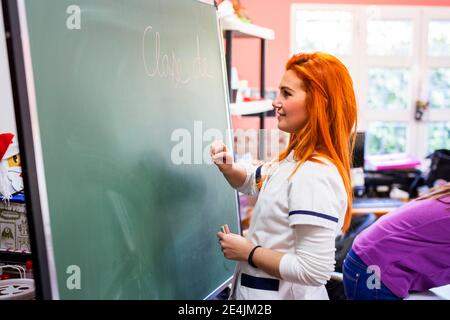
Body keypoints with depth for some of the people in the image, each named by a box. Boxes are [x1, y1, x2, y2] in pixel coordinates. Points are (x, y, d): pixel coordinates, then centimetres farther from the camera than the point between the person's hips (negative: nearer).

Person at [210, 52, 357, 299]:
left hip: (283, 294, -9)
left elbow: (314, 271, -31)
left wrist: (248, 252, -20)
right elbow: (251, 182, 19)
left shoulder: (315, 175, -28)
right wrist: (228, 167, -2)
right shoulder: (295, 158, 0)